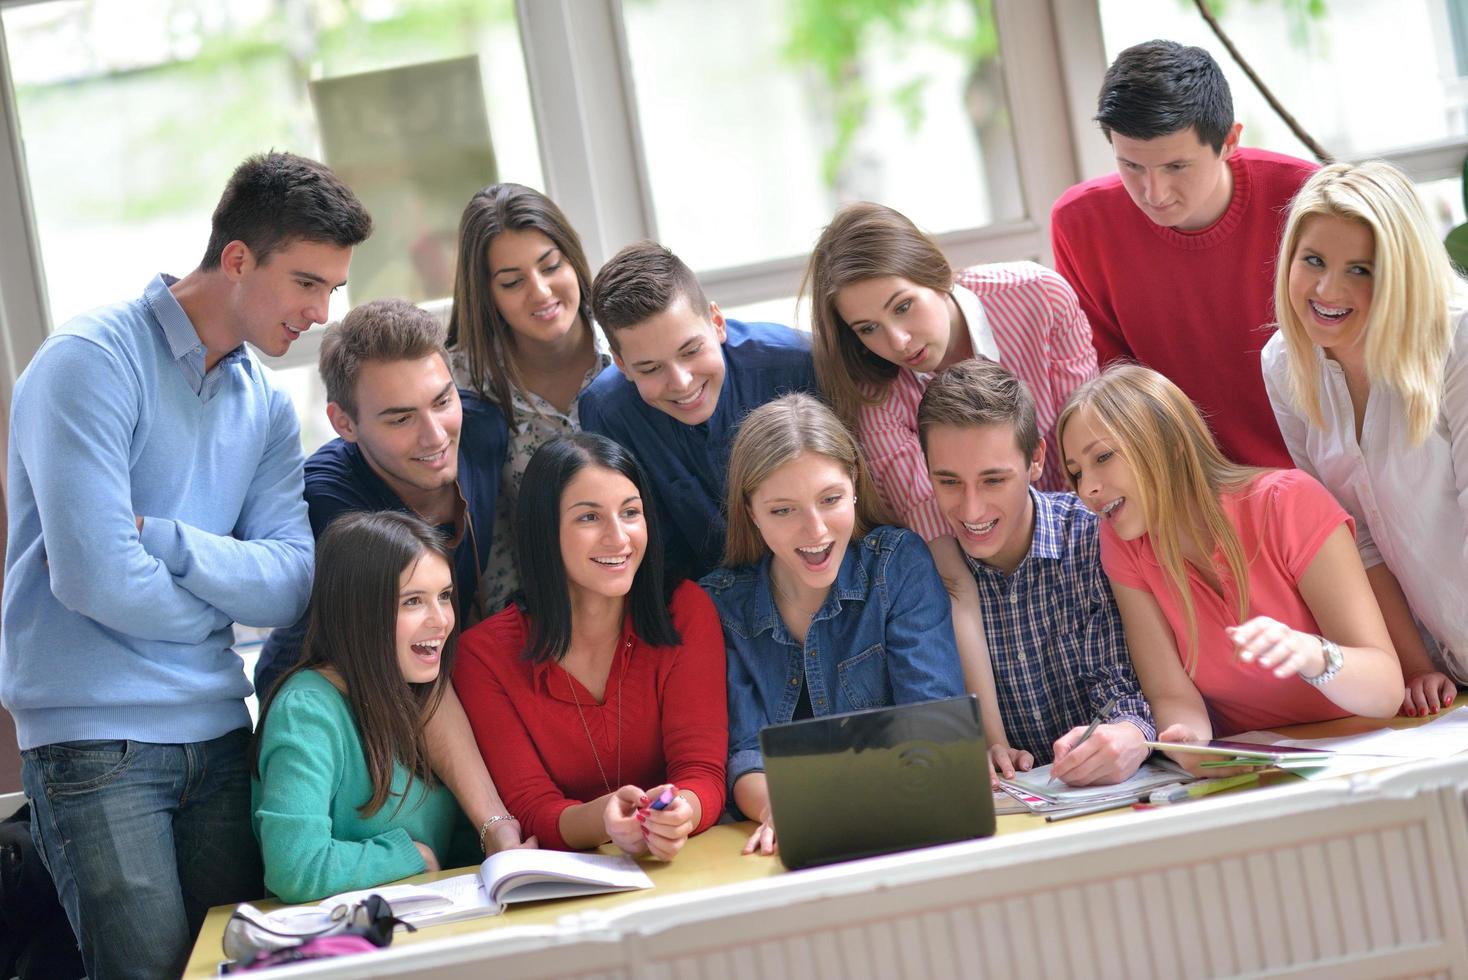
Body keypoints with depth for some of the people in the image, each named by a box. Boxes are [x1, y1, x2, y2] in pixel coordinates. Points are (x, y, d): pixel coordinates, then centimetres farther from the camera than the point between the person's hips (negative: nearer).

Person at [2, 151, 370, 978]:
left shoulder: (268, 405, 11)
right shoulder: (92, 361, -11)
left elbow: (291, 587, -3)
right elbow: (98, 579, -20)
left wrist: (156, 535, -16)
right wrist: (225, 594, -3)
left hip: (219, 730, 7)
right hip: (95, 736, -7)